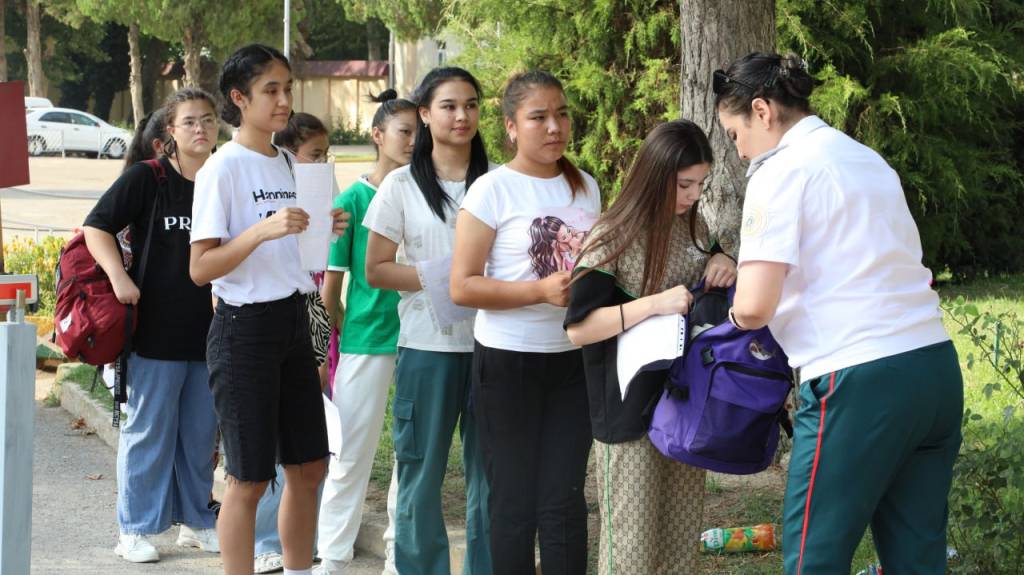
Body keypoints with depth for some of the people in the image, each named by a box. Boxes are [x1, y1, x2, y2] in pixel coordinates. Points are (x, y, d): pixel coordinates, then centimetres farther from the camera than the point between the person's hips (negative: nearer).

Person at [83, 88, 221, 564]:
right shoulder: (146, 179, -6)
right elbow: (96, 227, -7)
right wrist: (119, 277, -18)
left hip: (210, 331, 4)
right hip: (157, 329, -4)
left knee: (201, 431, 11)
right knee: (149, 430, 2)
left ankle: (194, 520, 24)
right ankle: (135, 529, 11)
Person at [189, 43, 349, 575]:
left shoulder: (288, 163, 11)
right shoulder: (222, 169, -12)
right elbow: (200, 268, -17)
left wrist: (323, 232, 1)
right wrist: (262, 230, -28)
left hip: (293, 322, 8)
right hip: (244, 327, -8)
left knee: (309, 466, 12)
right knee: (249, 478, -2)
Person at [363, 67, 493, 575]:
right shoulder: (402, 185, 2)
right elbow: (376, 270, 1)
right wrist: (438, 277, -13)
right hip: (428, 345, -2)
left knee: (491, 470, 3)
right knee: (422, 470, 2)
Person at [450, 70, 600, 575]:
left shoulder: (585, 187, 8)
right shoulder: (493, 190, -8)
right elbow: (462, 286, -13)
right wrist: (542, 290, -22)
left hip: (573, 360, 4)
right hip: (508, 361, -4)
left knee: (565, 501, 3)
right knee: (515, 501, 2)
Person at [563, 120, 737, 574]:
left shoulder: (694, 224, 6)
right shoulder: (614, 238, -14)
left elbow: (713, 289, 24)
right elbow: (578, 328, -18)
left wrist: (723, 263, 0)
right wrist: (653, 303, -28)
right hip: (631, 410, -7)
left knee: (683, 537, 12)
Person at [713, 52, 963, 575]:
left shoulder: (782, 171, -6)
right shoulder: (868, 159, 19)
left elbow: (755, 304, -15)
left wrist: (738, 313, 7)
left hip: (858, 379, -8)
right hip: (936, 368, 8)